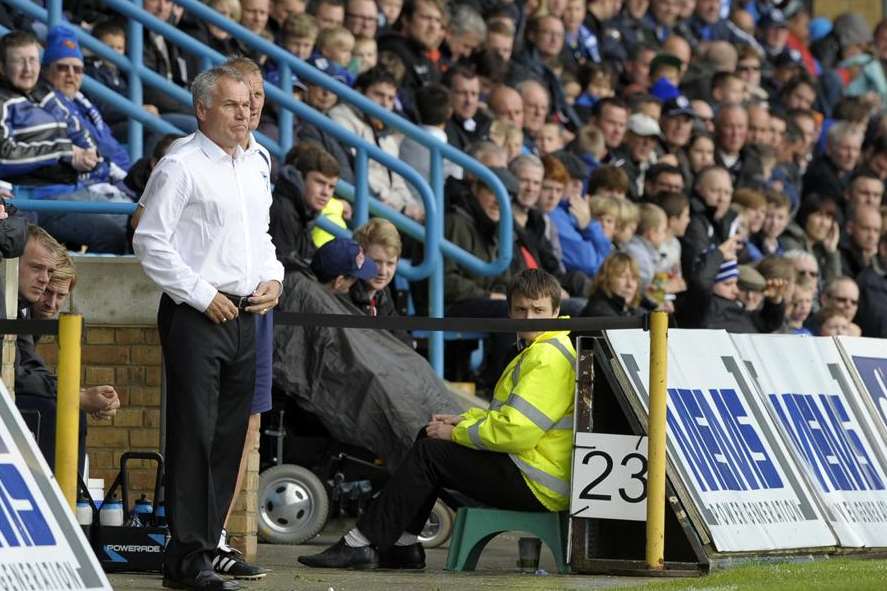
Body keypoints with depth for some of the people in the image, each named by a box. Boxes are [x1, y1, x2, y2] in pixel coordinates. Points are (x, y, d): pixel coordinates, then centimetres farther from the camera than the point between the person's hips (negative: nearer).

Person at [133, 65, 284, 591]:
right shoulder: (181, 167, -8)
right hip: (196, 315, -8)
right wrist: (203, 295, -14)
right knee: (194, 437, -9)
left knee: (230, 439, 8)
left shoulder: (256, 167, 16)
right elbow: (151, 242, -12)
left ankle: (206, 544, 14)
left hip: (245, 317, 8)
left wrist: (274, 278, 9)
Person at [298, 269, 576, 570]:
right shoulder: (537, 352, 18)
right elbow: (509, 416, 25)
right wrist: (464, 420, 7)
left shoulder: (549, 358, -18)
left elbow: (516, 431, -26)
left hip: (536, 484, -11)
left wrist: (456, 433, -12)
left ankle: (360, 545, -8)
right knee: (429, 436, 16)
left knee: (429, 453, -11)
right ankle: (402, 546, 11)